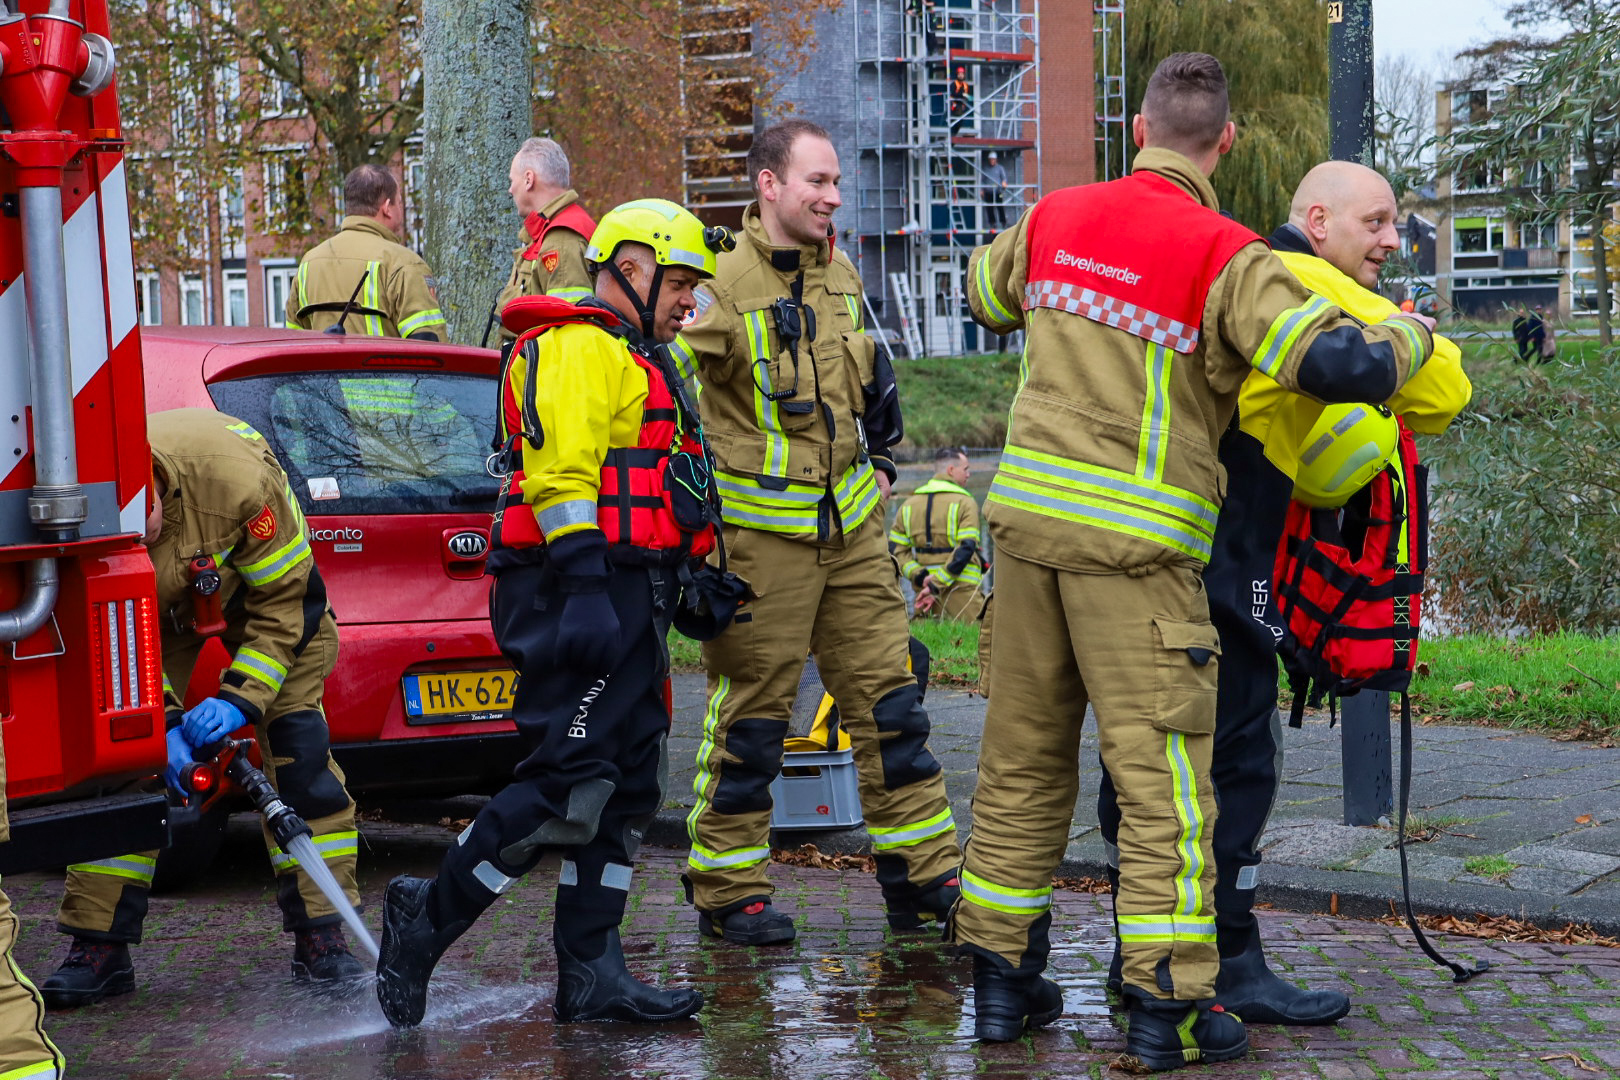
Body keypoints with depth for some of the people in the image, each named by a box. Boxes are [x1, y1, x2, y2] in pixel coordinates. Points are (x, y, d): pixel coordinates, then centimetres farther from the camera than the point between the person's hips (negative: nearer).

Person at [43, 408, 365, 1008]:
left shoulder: (237, 472, -43)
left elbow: (289, 600, -27)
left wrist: (239, 698, -34)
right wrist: (159, 721, -28)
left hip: (264, 587, -2)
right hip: (149, 607, 2)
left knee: (297, 751, -12)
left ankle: (321, 941, -5)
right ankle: (100, 948, -1)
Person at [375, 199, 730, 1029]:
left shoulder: (633, 360, 26)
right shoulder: (578, 348, -8)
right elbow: (559, 475, -19)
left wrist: (693, 575, 25)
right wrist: (584, 585, -26)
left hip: (624, 601, 11)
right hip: (583, 591, -11)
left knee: (623, 790, 8)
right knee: (568, 785, -12)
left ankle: (589, 975, 11)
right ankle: (428, 916, -1)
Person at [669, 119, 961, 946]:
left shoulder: (840, 278, 12)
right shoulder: (720, 284, -12)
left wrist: (878, 462, 23)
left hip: (850, 528, 7)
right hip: (758, 534, -7)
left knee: (887, 699, 8)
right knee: (749, 714, 0)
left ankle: (923, 878, 15)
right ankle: (727, 892, 13)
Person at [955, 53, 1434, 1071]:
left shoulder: (1056, 216, 8)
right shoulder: (1222, 257, -11)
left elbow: (986, 291, 28)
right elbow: (1337, 363, -20)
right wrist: (1407, 336, 0)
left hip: (1029, 510, 6)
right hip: (1135, 541, -6)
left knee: (1023, 758, 14)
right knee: (1162, 776, 1)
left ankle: (1002, 973, 22)